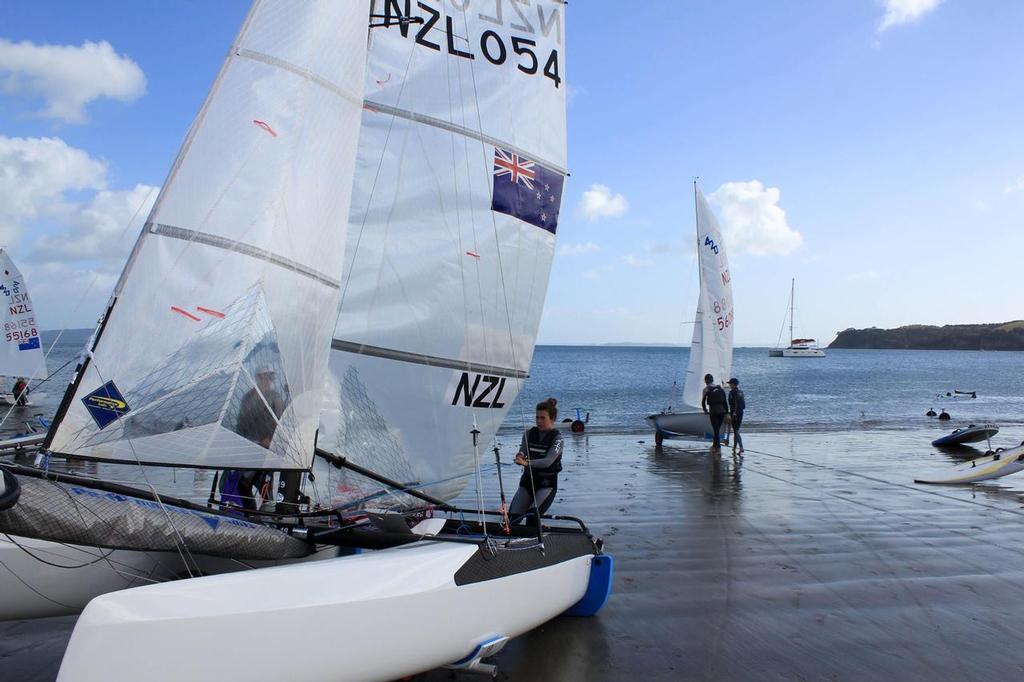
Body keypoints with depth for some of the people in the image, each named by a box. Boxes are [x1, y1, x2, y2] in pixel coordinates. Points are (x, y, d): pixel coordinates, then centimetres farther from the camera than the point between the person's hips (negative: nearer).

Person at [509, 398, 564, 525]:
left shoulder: (557, 439, -9)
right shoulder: (529, 434, 4)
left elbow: (548, 461, -23)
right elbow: (522, 454, -4)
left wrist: (526, 462, -38)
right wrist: (520, 457, -29)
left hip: (547, 484, -4)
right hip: (527, 481, 4)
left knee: (532, 515, -25)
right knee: (512, 518, -9)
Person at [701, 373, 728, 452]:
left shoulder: (706, 389, -1)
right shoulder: (720, 388, 11)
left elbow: (703, 402, 0)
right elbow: (725, 401, 9)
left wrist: (705, 410, 16)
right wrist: (727, 412, 12)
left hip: (713, 411, -4)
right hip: (722, 411, 4)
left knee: (716, 429, 2)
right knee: (717, 429, 16)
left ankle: (718, 447, 4)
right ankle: (715, 445, 24)